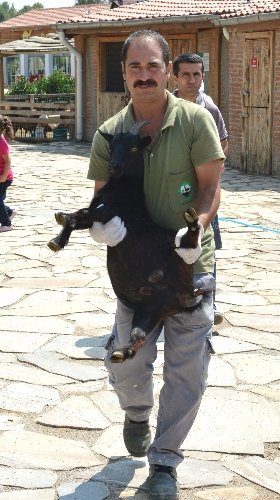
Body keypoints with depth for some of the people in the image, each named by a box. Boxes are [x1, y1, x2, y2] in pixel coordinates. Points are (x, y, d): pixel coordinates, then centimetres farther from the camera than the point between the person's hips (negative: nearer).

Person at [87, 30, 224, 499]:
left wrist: (197, 226, -26)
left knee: (187, 369, 2)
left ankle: (164, 461, 21)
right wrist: (102, 224, -19)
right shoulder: (108, 134, -1)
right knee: (125, 363, 3)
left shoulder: (195, 120, -9)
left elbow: (210, 185, -7)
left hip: (191, 263, -1)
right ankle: (137, 414, 40)